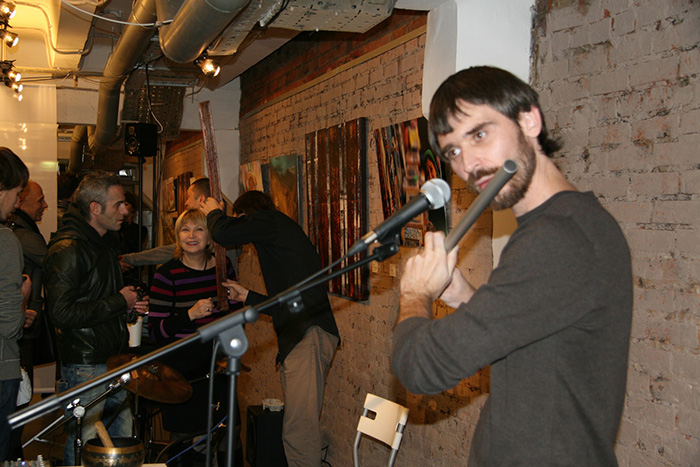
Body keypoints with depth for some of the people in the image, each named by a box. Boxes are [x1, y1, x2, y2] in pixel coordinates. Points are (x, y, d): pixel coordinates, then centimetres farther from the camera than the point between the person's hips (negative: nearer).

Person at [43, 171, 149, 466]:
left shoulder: (105, 243, 16)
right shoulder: (67, 250, -15)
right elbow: (61, 313, -24)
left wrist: (130, 304, 9)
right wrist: (119, 302, -16)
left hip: (115, 359, 9)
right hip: (84, 366, -9)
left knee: (124, 439, 13)